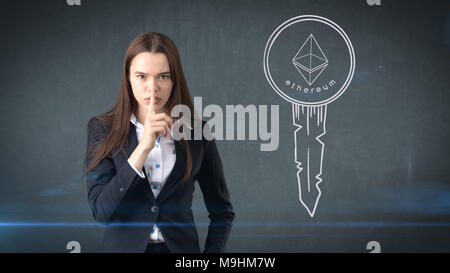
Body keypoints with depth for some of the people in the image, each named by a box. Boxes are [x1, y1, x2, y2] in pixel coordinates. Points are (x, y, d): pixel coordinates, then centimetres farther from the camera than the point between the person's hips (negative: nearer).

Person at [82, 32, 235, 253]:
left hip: (180, 246, 1)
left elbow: (222, 212, 3)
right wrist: (143, 147, -25)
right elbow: (101, 212, -19)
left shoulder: (197, 133, -6)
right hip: (124, 245, -1)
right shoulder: (102, 129, -8)